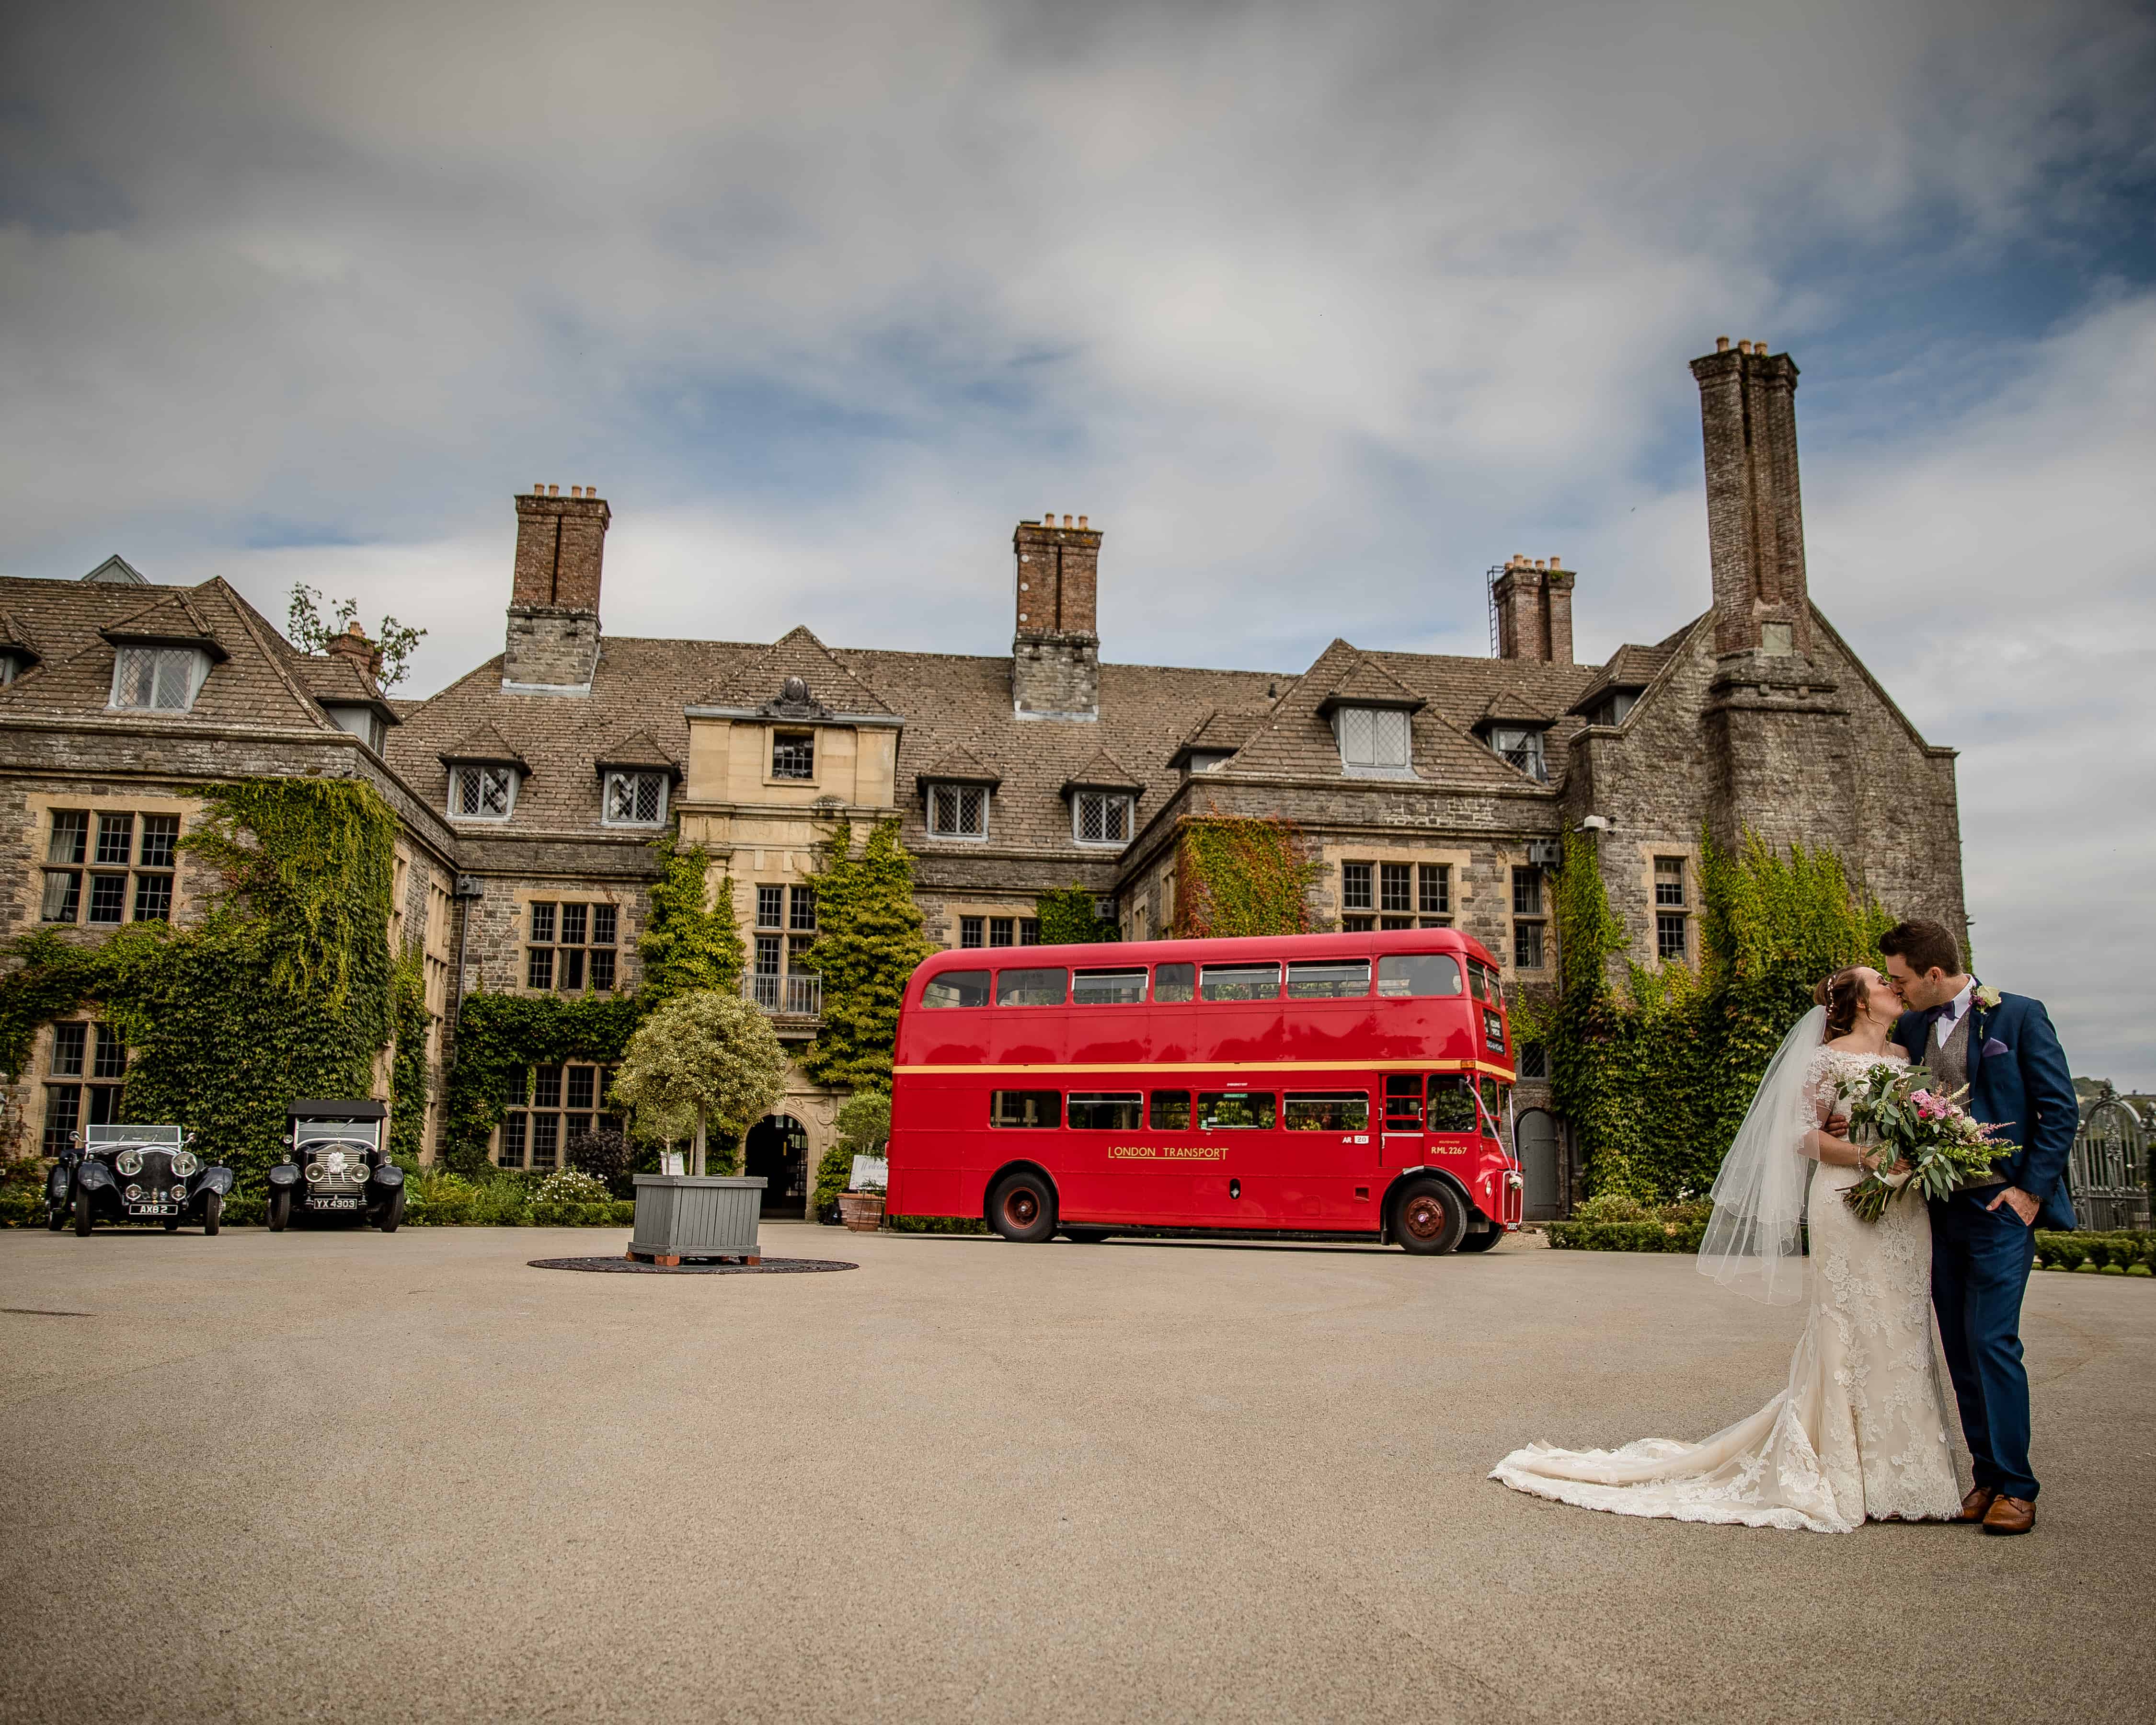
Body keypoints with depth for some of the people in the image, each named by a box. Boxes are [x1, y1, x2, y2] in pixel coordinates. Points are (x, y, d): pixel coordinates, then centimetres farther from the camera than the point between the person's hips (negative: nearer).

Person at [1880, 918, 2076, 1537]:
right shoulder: (1911, 1027, 11)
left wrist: (2031, 1190, -10)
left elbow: (2060, 1109, -5)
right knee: (1961, 1348, 8)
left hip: (2000, 1206, -6)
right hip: (1938, 1207, 6)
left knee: (1992, 1341, -10)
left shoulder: (2020, 1016, -5)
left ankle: (2016, 1489, 0)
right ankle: (1988, 1478, 17)